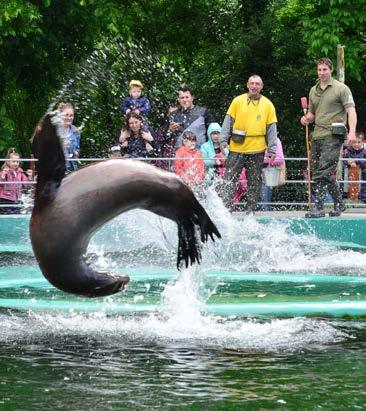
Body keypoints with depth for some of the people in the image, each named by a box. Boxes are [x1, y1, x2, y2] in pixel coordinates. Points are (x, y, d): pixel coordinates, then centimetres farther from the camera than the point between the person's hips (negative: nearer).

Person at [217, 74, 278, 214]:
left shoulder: (268, 105, 5)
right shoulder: (238, 101, 3)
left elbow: (271, 128, 6)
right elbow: (228, 121, 4)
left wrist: (272, 150, 1)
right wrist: (224, 141, -4)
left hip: (257, 150, 1)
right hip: (237, 149, -1)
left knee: (254, 182, 7)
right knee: (229, 179, -5)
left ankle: (250, 210, 17)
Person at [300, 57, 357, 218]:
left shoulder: (341, 88, -2)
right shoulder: (313, 91, 18)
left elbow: (351, 111, -9)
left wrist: (352, 132, -23)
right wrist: (307, 119, 3)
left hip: (333, 136, -7)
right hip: (317, 135, 7)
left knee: (323, 172, -15)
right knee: (316, 171, 10)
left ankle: (319, 207, -15)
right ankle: (339, 203, 24)